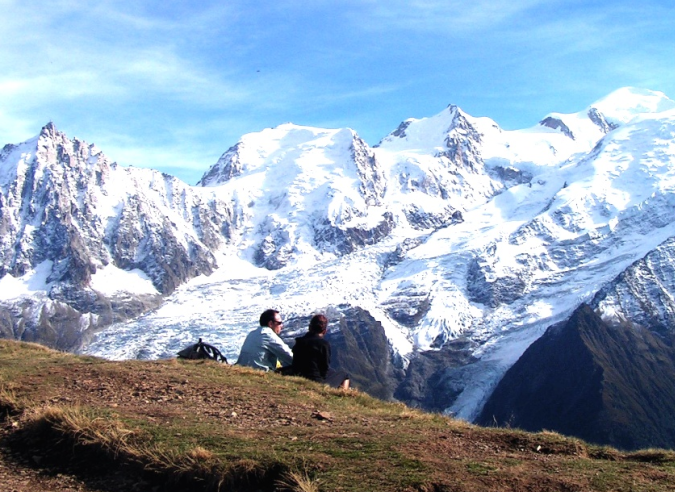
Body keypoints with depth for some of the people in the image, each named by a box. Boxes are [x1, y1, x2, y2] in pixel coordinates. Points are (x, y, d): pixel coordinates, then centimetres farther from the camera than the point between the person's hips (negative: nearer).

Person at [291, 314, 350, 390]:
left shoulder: (299, 341, 3)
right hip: (317, 381, -7)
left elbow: (295, 365, 9)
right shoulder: (324, 343, -15)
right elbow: (325, 367, -10)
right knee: (344, 376, 17)